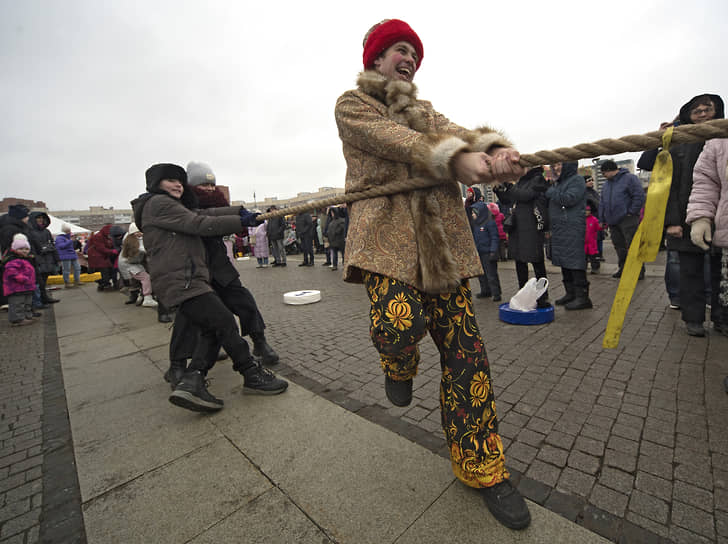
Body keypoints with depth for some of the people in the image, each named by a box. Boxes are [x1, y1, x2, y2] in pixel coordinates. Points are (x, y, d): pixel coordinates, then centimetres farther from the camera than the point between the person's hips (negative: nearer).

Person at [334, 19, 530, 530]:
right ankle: (399, 365, 13)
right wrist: (455, 158, -24)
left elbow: (453, 132, 6)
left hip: (441, 236, 5)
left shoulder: (424, 110, 29)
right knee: (400, 323, -28)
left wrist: (494, 148, -17)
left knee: (464, 346, -1)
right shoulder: (352, 104, 13)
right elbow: (391, 139, -8)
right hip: (385, 229, -4)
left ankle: (481, 466, 17)